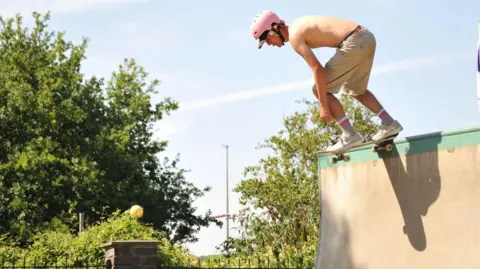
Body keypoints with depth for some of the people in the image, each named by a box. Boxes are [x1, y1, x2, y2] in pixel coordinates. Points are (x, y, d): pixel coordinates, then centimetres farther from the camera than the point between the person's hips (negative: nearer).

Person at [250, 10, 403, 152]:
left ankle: (350, 136, -3)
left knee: (318, 90, -1)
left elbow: (317, 69, -17)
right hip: (367, 37, 10)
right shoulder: (298, 25, 19)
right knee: (354, 89, 28)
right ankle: (390, 124, 28)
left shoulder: (294, 37, -9)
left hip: (354, 42, -10)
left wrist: (323, 106, -15)